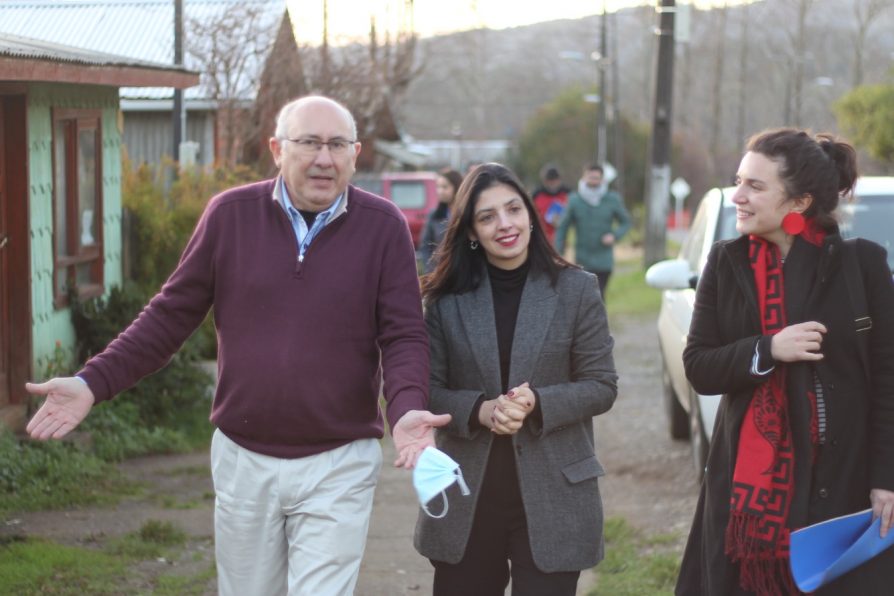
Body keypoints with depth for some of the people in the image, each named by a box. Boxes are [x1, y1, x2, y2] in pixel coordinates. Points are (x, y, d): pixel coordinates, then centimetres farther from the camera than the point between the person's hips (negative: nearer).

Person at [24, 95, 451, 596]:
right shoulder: (232, 213, -1)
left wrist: (408, 407, -25)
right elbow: (173, 315, 4)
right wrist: (93, 383, -5)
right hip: (243, 460, 2)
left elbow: (403, 335, -5)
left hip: (339, 465, -2)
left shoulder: (383, 226, -5)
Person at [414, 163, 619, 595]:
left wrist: (537, 404, -18)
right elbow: (427, 390, 1)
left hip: (552, 496, -1)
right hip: (466, 498, 1)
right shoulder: (445, 297, 2)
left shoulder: (575, 289, -1)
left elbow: (601, 386, -1)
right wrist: (480, 410, -19)